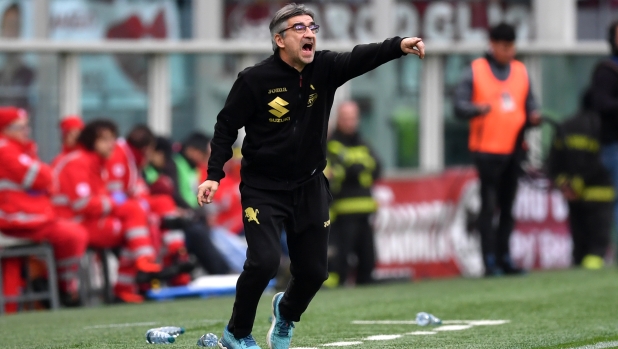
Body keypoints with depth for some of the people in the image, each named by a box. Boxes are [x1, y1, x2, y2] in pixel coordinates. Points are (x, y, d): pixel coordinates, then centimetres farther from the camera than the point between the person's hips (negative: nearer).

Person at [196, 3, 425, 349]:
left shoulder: (325, 69, -6)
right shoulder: (255, 80, -14)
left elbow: (362, 58, -22)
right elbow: (227, 126, -7)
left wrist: (399, 45, -40)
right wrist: (214, 175, -15)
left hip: (310, 188, 4)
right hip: (263, 189, -4)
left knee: (314, 271, 7)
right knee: (264, 261, -20)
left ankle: (286, 312, 42)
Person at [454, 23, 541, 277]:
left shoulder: (521, 72, 13)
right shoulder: (476, 71, 0)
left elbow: (529, 104, 13)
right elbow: (459, 106, -6)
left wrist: (533, 117, -9)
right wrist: (477, 109, -26)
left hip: (514, 149, 5)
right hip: (487, 149, -5)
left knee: (508, 206, 8)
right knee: (489, 205, -8)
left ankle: (504, 258, 14)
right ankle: (490, 261, -8)